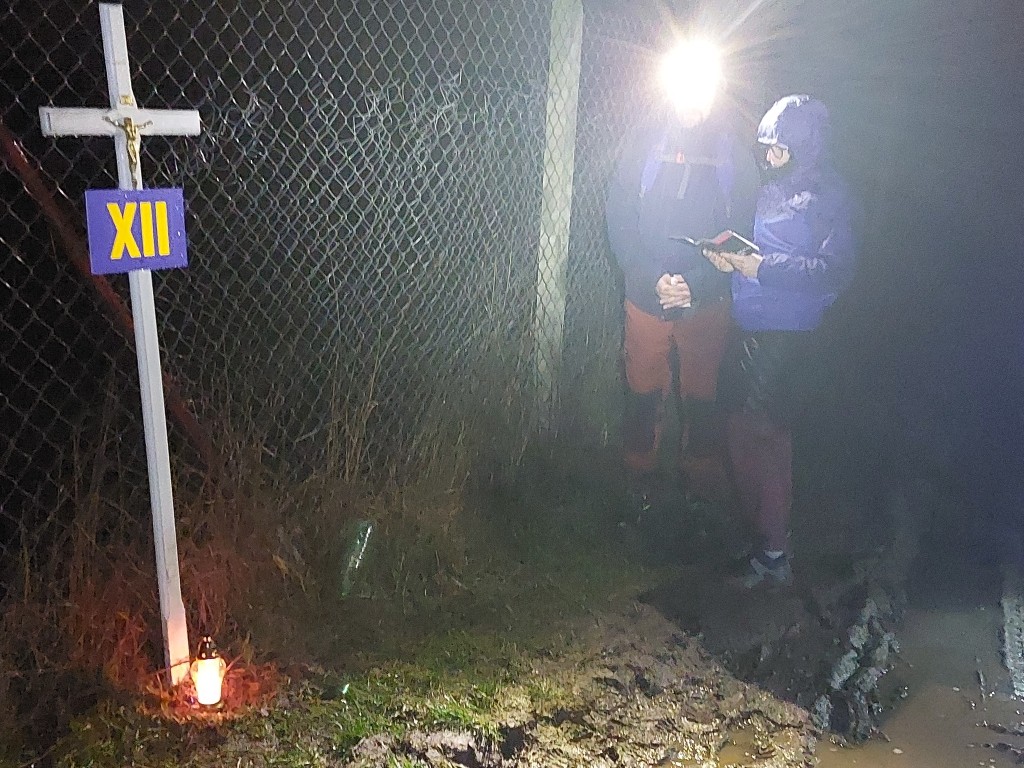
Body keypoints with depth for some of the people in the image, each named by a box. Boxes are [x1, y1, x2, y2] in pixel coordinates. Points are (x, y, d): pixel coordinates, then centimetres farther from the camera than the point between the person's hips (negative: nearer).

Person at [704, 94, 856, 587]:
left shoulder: (827, 195, -9)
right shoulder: (773, 187, 14)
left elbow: (836, 270, -19)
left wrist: (764, 267, -22)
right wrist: (730, 256, 2)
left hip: (784, 337, -8)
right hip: (748, 329, 8)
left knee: (766, 434, -7)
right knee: (739, 426, 13)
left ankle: (774, 553, 5)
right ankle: (750, 523, 31)